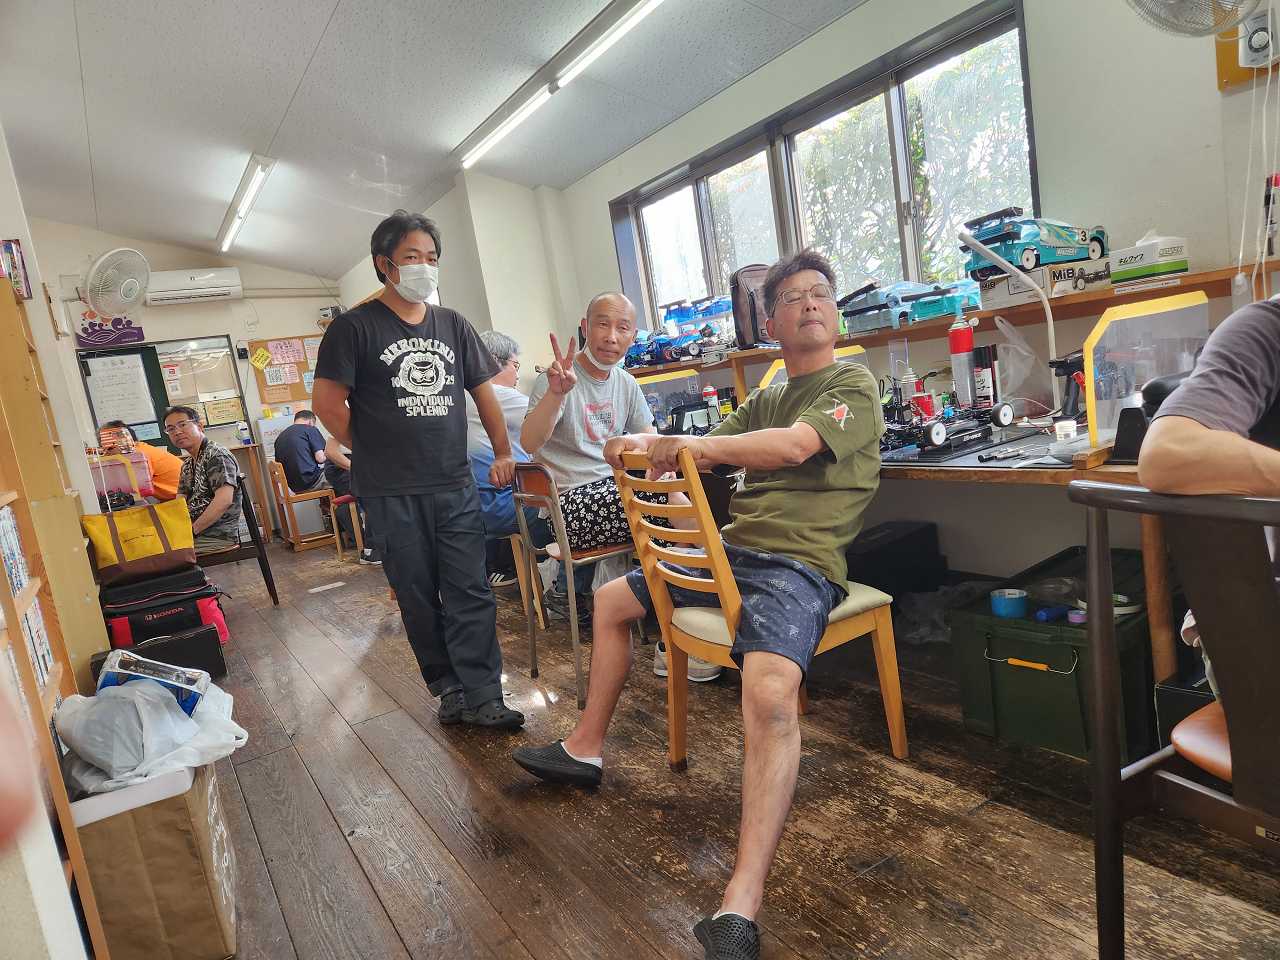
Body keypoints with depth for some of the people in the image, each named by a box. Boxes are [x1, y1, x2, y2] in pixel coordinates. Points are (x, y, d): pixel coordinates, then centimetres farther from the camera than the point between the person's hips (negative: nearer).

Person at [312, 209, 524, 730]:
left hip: (456, 487, 3)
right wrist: (376, 452, 0)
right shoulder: (355, 327, -1)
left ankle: (481, 697, 6)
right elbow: (327, 400, -3)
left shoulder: (453, 325, 12)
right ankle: (447, 686, 22)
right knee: (418, 596, 7)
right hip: (393, 493, -3)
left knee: (470, 592, 0)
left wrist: (503, 451, 12)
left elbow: (483, 390, 16)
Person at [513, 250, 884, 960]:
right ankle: (585, 751, 28)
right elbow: (702, 455, 14)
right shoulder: (765, 401, 23)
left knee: (769, 691, -37)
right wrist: (643, 444, -5)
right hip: (732, 550, 8)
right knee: (611, 601, 16)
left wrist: (695, 443, -20)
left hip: (798, 563, -8)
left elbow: (793, 446, -19)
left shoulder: (854, 386, 0)